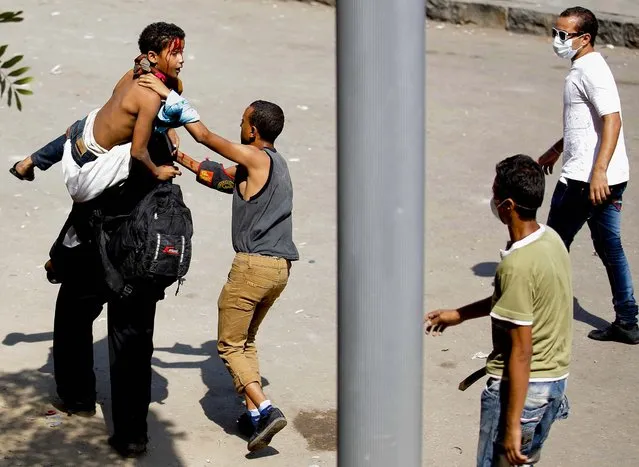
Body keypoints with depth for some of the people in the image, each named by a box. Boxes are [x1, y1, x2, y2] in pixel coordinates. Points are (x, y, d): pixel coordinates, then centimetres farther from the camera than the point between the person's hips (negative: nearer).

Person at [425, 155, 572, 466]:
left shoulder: (517, 265, -26)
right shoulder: (551, 239, 1)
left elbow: (521, 352, -25)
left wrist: (512, 424, -21)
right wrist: (458, 315, 24)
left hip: (522, 385, -9)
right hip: (556, 379, 9)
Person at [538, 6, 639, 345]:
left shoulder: (590, 70, -16)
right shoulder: (584, 68, 16)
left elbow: (612, 120, -25)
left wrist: (599, 171, -33)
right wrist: (556, 149, 36)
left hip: (585, 178, -10)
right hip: (609, 178, 10)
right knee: (609, 247, 12)